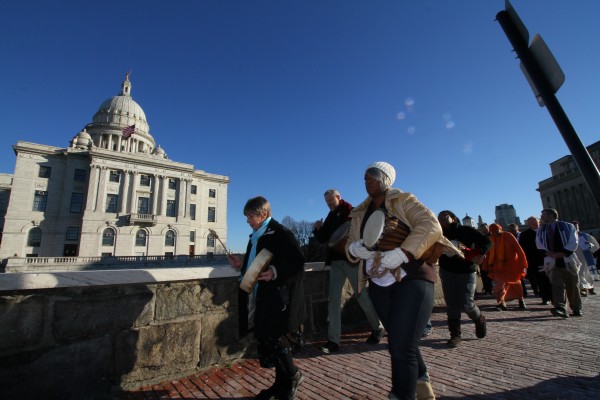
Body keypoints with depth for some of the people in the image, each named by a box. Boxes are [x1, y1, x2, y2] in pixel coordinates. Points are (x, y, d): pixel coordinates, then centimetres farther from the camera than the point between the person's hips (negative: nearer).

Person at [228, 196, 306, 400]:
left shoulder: (281, 233, -15)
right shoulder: (256, 237, 11)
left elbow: (298, 262, -20)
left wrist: (276, 272, -31)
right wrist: (241, 264, 4)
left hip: (279, 296, -9)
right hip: (265, 297, 9)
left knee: (274, 337, -3)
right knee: (265, 337, 14)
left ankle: (292, 376, 24)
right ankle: (282, 383, 32)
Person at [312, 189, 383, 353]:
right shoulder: (330, 217, 13)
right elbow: (323, 239, 13)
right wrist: (318, 229, -4)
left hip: (352, 260, -5)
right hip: (335, 261, 5)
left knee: (362, 296, 6)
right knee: (334, 299, 1)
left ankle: (377, 328, 30)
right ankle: (333, 340, 6)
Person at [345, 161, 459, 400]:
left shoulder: (403, 201, -4)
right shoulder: (360, 213, 11)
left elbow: (431, 226, -19)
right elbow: (350, 244, 12)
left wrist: (398, 255, -29)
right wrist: (354, 248, -13)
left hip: (412, 279, -5)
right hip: (379, 286, 6)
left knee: (401, 346, -11)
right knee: (400, 342, 21)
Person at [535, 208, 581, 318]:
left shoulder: (567, 227, 2)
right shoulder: (541, 231, 9)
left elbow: (573, 244, -6)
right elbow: (540, 247, 2)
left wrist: (561, 253, -18)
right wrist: (551, 254, -15)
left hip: (568, 261, -1)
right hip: (552, 263, 1)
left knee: (573, 287, 8)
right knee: (557, 285, -13)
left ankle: (576, 309, 23)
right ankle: (560, 308, -21)